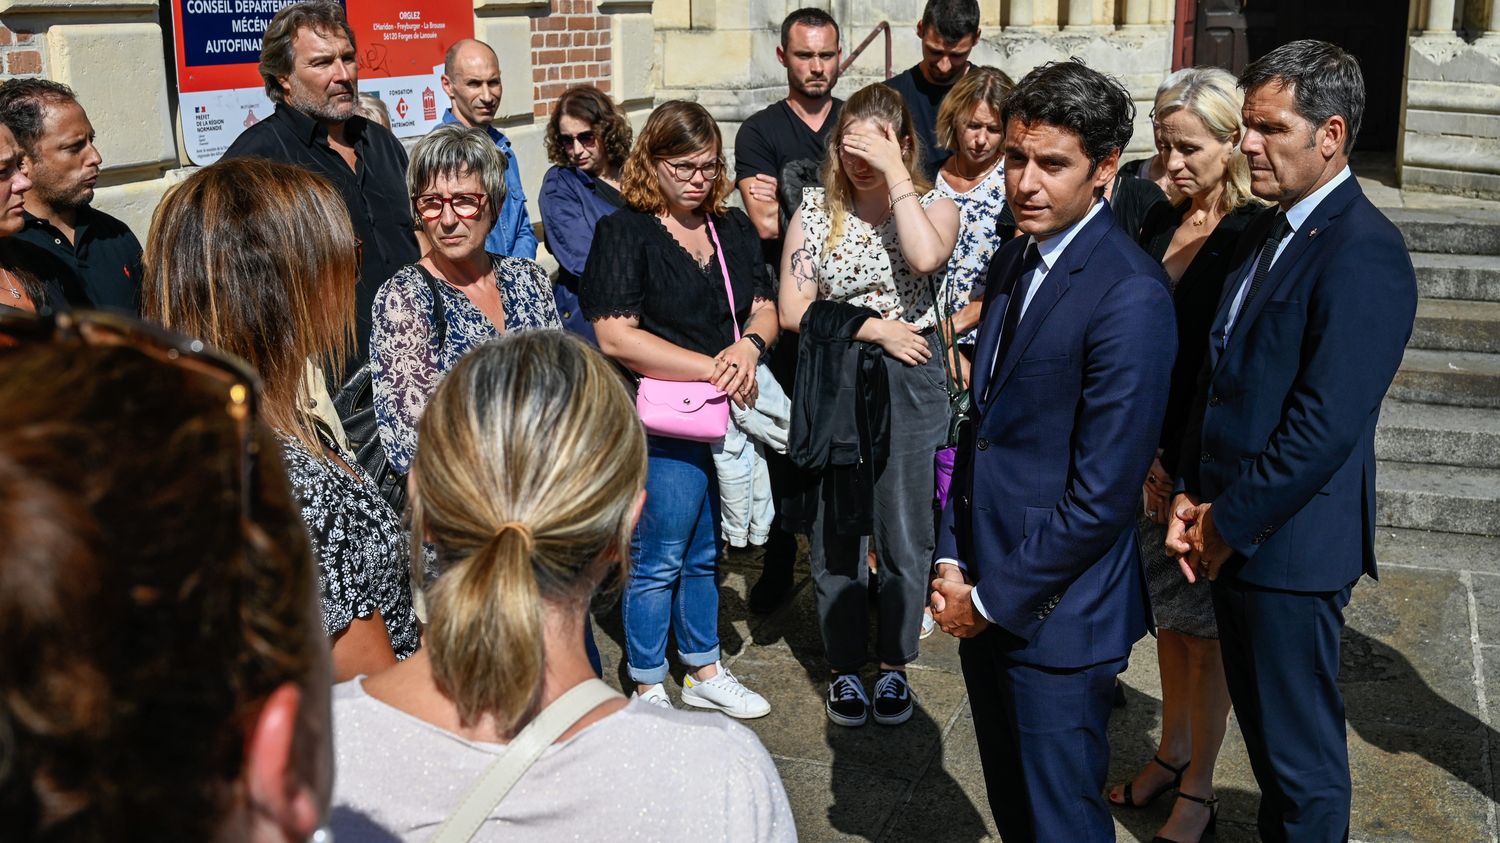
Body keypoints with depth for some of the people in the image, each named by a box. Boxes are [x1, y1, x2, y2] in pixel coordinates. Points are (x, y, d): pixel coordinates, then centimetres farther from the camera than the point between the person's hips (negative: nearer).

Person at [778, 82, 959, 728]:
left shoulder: (934, 207, -1)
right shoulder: (815, 208, 2)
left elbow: (926, 258, -27)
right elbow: (793, 310, -5)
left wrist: (896, 174, -20)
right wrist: (876, 327, -12)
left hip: (906, 385, -1)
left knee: (903, 538, 7)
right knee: (834, 535, 10)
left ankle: (894, 665, 26)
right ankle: (844, 667, 26)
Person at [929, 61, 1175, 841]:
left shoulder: (1130, 295, -20)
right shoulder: (1011, 263, 7)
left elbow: (1103, 493, -21)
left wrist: (993, 598, -14)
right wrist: (952, 562, 5)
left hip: (1057, 615, -8)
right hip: (982, 600, 8)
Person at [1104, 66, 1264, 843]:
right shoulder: (1160, 226, 6)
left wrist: (1182, 467, -14)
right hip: (1152, 458, 6)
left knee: (1207, 628, 6)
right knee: (1167, 614, 17)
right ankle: (1171, 754, 34)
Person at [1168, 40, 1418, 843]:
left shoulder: (1363, 251, -18)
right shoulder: (1266, 229, 10)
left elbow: (1326, 422, -23)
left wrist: (1230, 521, -14)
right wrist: (1194, 495, 5)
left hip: (1290, 542, -8)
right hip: (1232, 532, 8)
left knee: (1302, 759, 7)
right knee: (1265, 734, 22)